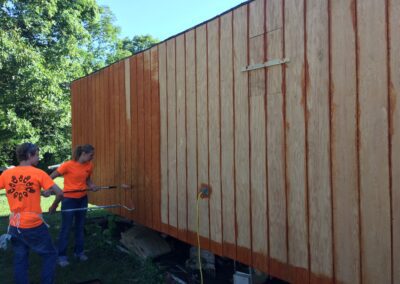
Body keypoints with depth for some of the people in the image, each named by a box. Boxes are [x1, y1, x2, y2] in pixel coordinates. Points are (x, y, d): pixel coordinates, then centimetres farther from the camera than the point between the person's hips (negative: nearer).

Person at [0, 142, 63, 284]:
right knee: (50, 255, 12)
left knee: (20, 260, 16)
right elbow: (59, 193, -15)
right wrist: (54, 206, 2)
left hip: (15, 226, 5)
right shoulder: (38, 173, -11)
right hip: (34, 226, -5)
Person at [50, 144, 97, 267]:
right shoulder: (68, 165, -19)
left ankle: (79, 252, 29)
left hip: (82, 199, 6)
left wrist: (91, 185, -7)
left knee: (80, 226, 15)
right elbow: (51, 177, -12)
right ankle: (62, 256, 14)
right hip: (69, 200, -5)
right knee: (66, 228, 2)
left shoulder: (89, 165, -2)